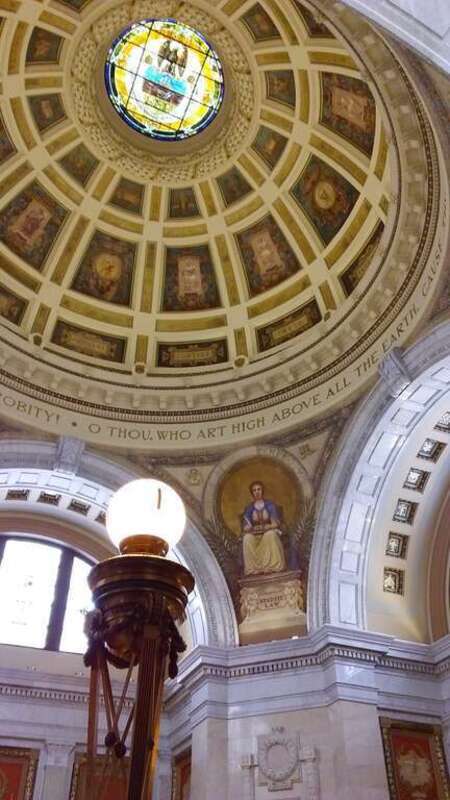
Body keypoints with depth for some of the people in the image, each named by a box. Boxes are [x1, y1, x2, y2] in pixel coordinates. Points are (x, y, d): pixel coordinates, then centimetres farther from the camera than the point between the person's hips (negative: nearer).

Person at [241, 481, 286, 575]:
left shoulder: (270, 505, 3)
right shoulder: (249, 509, 8)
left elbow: (276, 524, -5)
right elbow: (245, 528, 1)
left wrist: (264, 527, -22)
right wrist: (255, 528, -19)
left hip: (269, 532, -1)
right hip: (255, 535, 1)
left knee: (270, 534, -37)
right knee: (247, 538, -33)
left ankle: (272, 566, -37)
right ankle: (254, 568, -35)